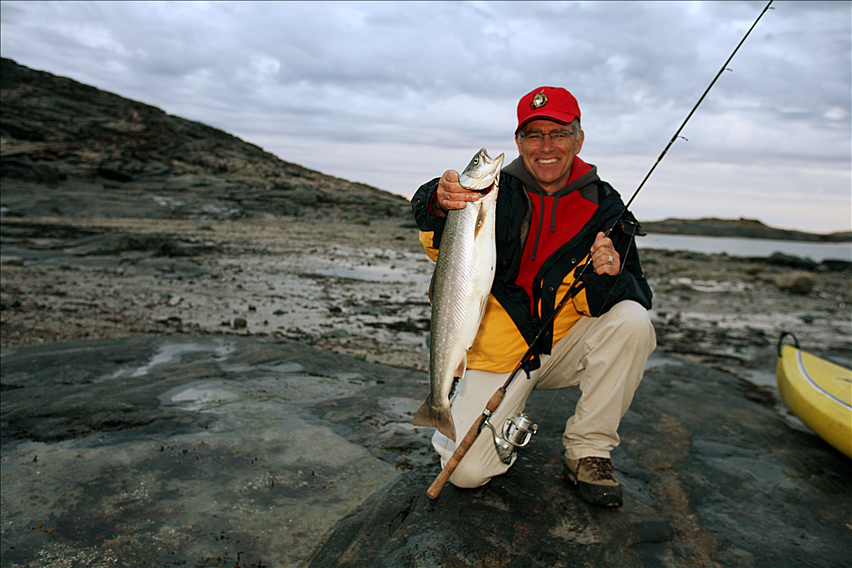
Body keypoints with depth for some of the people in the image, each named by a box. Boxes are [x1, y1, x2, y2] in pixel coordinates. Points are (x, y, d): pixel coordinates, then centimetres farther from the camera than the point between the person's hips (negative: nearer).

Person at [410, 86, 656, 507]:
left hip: (566, 344, 2)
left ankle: (587, 451, -8)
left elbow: (637, 296, -5)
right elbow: (444, 249, -27)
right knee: (467, 471, -15)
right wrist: (440, 204, -50)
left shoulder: (604, 208, -2)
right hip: (499, 352, -2)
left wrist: (608, 277, -28)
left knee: (632, 320, -26)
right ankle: (504, 422, 22)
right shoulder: (496, 193, -7)